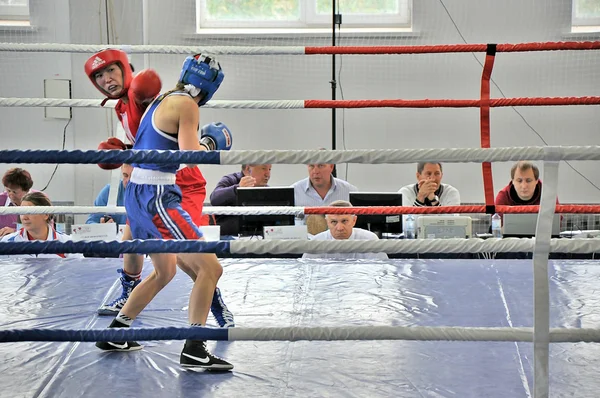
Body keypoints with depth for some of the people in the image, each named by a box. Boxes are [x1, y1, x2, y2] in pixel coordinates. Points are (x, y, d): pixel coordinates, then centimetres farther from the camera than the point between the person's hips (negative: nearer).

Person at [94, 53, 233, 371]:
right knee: (209, 268, -7)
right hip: (157, 197, -10)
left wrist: (200, 143, 20)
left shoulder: (163, 100, 15)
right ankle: (193, 351, -8)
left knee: (165, 271, 26)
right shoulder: (186, 104, -12)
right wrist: (209, 142, 0)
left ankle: (114, 335, 31)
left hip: (137, 193, 10)